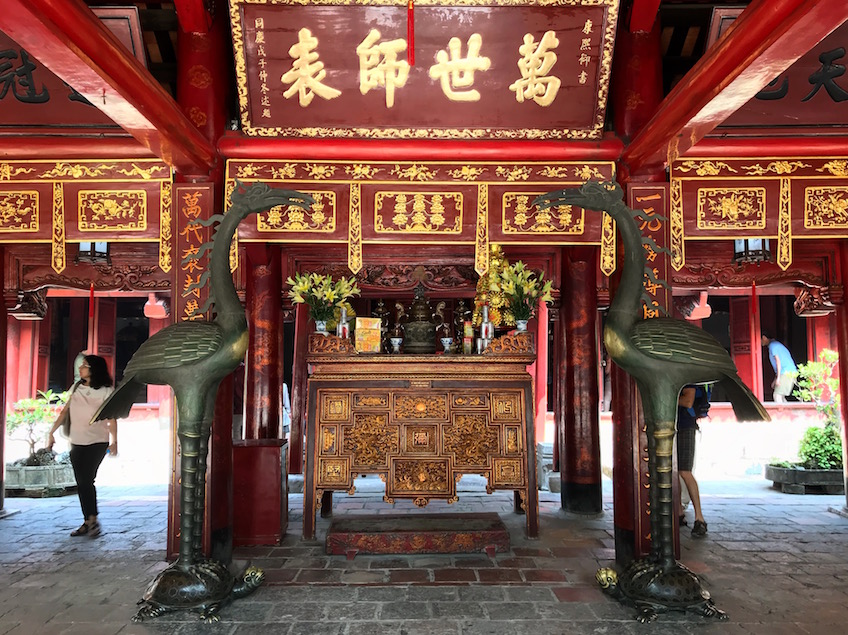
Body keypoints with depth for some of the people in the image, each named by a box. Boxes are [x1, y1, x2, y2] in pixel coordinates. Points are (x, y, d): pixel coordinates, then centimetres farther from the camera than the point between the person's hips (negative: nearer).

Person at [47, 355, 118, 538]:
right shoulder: (77, 388, 8)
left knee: (86, 480, -11)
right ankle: (87, 522, 15)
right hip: (77, 443, 5)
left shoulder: (105, 391, -7)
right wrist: (51, 432, 6)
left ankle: (92, 520, 2)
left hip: (97, 443, -5)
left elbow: (112, 418, -13)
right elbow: (65, 412, 12)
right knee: (81, 483, 7)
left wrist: (114, 442, -23)